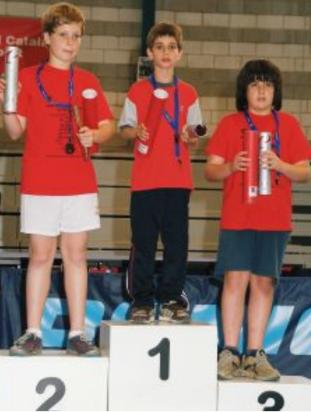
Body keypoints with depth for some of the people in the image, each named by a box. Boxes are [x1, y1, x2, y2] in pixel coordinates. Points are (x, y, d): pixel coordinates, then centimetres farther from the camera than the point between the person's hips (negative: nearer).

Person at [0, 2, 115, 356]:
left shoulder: (88, 81, 10)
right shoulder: (28, 77, 4)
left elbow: (108, 125, 8)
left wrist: (94, 135, -14)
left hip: (79, 182, 2)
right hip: (38, 182, -1)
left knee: (76, 254, 3)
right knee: (40, 255, 1)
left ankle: (76, 334, 5)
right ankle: (33, 333, 5)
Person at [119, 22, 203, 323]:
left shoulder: (188, 94, 9)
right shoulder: (137, 91, 6)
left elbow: (195, 135, 10)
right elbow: (124, 128, 6)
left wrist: (189, 138, -12)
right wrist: (136, 132, -15)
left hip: (178, 179, 1)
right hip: (145, 179, -1)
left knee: (176, 241, 1)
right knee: (143, 242, 1)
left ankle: (171, 298, 11)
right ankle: (142, 301, 8)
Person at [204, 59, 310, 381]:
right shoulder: (230, 124, 7)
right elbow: (210, 171, 5)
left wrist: (279, 165, -14)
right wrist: (231, 166, -16)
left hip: (274, 220, 1)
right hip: (236, 217, -1)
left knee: (263, 282, 2)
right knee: (235, 278, -7)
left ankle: (255, 354, 8)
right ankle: (229, 352, -2)